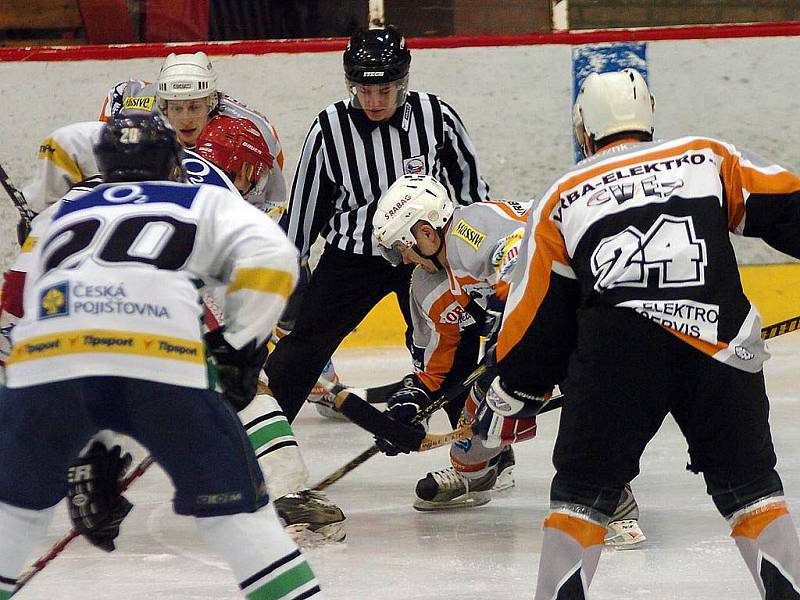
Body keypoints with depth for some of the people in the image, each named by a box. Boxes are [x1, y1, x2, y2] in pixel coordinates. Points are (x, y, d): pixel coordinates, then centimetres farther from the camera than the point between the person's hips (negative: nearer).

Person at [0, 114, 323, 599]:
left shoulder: (62, 218, 38)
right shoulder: (205, 203, 28)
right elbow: (271, 255, 8)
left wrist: (90, 458, 35)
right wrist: (241, 345, 10)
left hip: (45, 360, 3)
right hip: (161, 361, -3)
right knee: (233, 504, 9)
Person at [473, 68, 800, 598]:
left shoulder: (562, 198, 22)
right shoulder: (707, 158, 23)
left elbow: (537, 314, 21)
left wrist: (511, 395, 31)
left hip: (614, 349, -1)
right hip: (721, 345, 1)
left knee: (582, 490, 10)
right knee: (748, 484, 15)